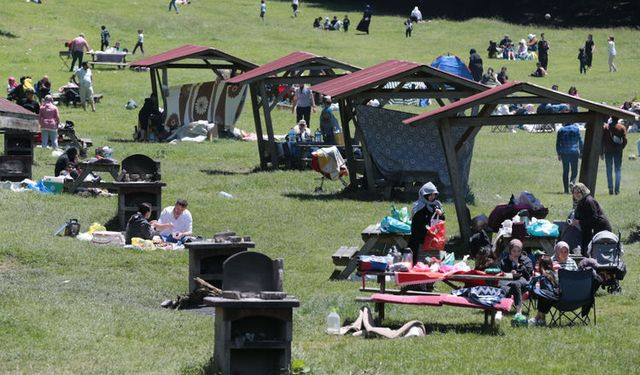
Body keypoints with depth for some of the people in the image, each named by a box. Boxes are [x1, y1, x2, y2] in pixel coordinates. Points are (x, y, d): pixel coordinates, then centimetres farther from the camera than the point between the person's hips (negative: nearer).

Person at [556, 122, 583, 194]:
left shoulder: (561, 130, 7)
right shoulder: (576, 129, 1)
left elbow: (557, 144, 7)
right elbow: (581, 142, 1)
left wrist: (558, 154, 14)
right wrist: (581, 152, 8)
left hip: (564, 153, 2)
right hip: (574, 153, -2)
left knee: (565, 171, 8)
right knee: (574, 170, 6)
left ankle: (566, 190, 5)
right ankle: (572, 181, -24)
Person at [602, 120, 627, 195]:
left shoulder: (605, 127, 0)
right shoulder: (622, 127, -2)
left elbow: (602, 140, -2)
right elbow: (625, 140, -5)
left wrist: (602, 152, 3)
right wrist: (621, 148, 12)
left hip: (608, 151, 0)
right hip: (618, 151, 0)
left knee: (609, 170, 7)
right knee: (618, 170, 6)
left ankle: (611, 189, 1)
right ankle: (617, 189, -2)